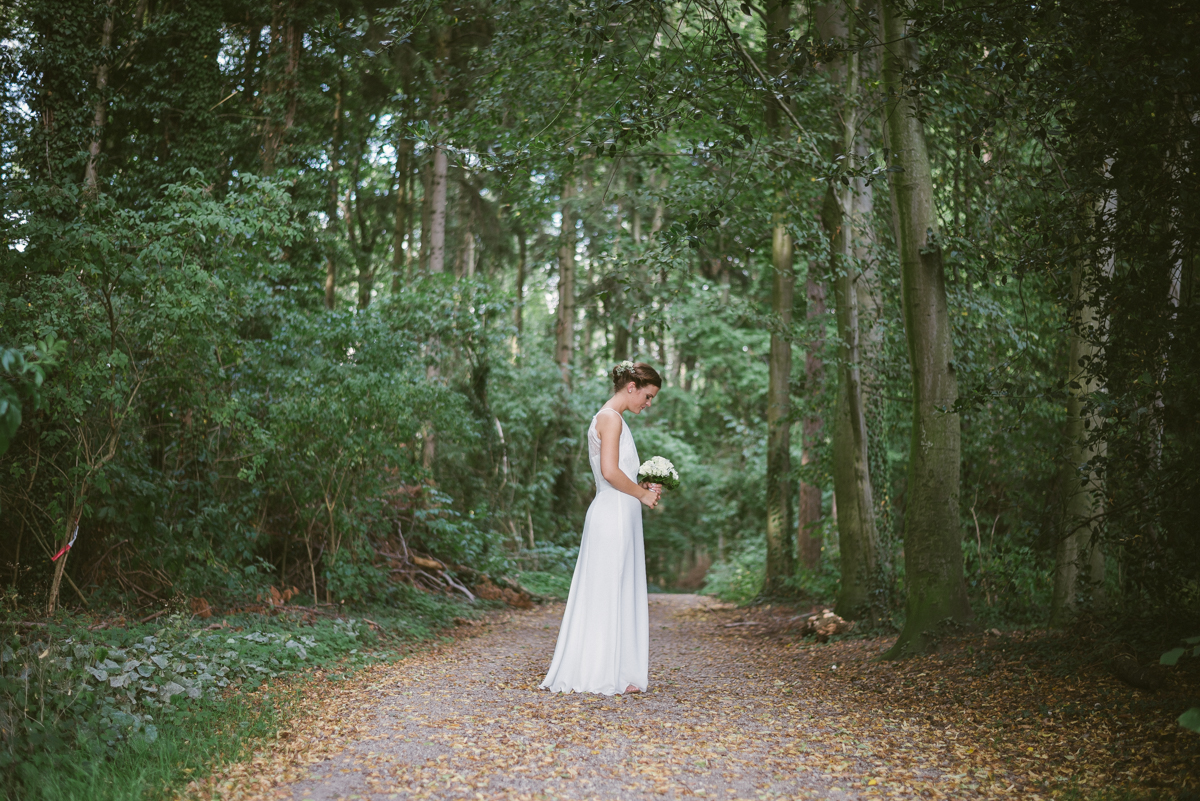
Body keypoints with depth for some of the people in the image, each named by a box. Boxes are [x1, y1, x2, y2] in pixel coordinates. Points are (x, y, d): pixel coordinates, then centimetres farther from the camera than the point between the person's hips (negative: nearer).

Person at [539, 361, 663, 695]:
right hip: (613, 516, -10)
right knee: (607, 595, -5)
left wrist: (642, 488, 11)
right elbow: (610, 471, -21)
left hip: (619, 517, 10)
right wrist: (643, 494, -10)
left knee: (615, 597, 11)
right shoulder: (611, 418, -11)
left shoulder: (610, 418, 20)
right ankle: (601, 675, 0)